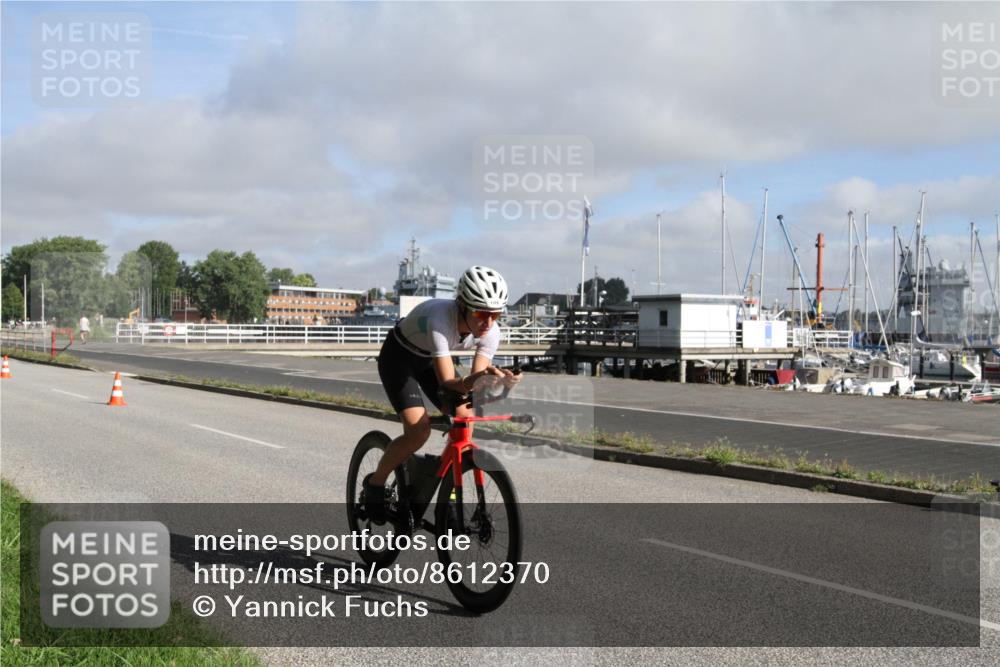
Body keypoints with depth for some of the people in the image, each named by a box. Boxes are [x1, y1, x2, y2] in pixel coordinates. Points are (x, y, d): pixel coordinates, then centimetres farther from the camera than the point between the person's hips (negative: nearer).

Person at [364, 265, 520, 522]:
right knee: (419, 431, -21)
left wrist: (499, 378, -43)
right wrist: (473, 379, -64)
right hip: (398, 357, -6)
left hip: (430, 359, 6)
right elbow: (448, 382, -44)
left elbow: (474, 381, -23)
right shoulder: (440, 319, -40)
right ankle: (374, 484, 3)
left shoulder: (490, 331, -23)